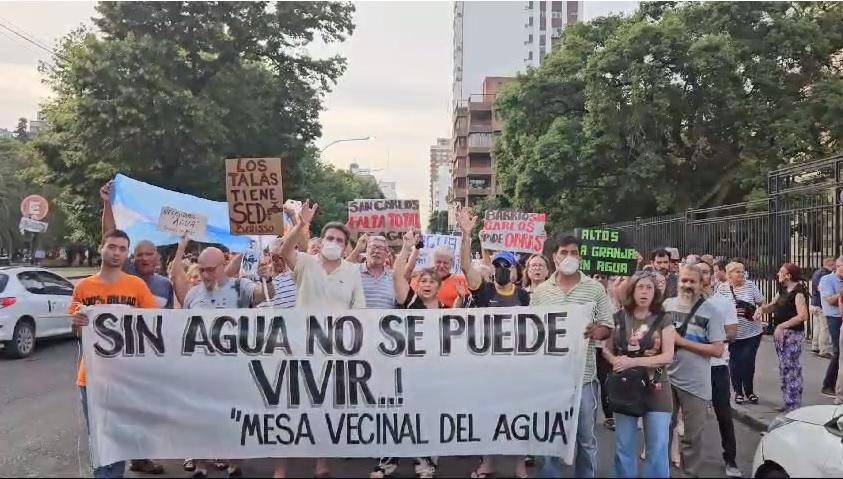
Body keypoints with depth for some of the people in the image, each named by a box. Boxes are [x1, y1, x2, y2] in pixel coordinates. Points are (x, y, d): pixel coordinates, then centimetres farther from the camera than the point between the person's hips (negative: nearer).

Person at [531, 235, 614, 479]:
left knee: (586, 437, 11)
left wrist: (596, 331, -19)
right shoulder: (541, 290, 5)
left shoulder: (595, 289, 1)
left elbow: (607, 327, 2)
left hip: (583, 374, -1)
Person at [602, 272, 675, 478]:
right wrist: (615, 360, -17)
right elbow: (606, 349, 5)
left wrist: (633, 362, -18)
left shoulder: (663, 321, -1)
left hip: (656, 389, -1)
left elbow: (668, 357, -9)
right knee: (624, 447, 9)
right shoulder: (619, 318, 2)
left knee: (658, 448, 2)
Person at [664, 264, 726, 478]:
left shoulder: (711, 312, -8)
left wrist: (682, 342, -17)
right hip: (667, 378, 3)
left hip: (695, 384, -3)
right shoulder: (667, 304, 1)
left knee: (692, 436, 9)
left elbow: (717, 350, -14)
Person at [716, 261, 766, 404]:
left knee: (748, 362, 0)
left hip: (752, 332, 0)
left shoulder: (750, 285, 0)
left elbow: (762, 303, 6)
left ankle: (749, 391, 19)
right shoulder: (722, 288, -3)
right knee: (735, 363, 5)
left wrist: (759, 312, -13)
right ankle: (738, 392, 21)